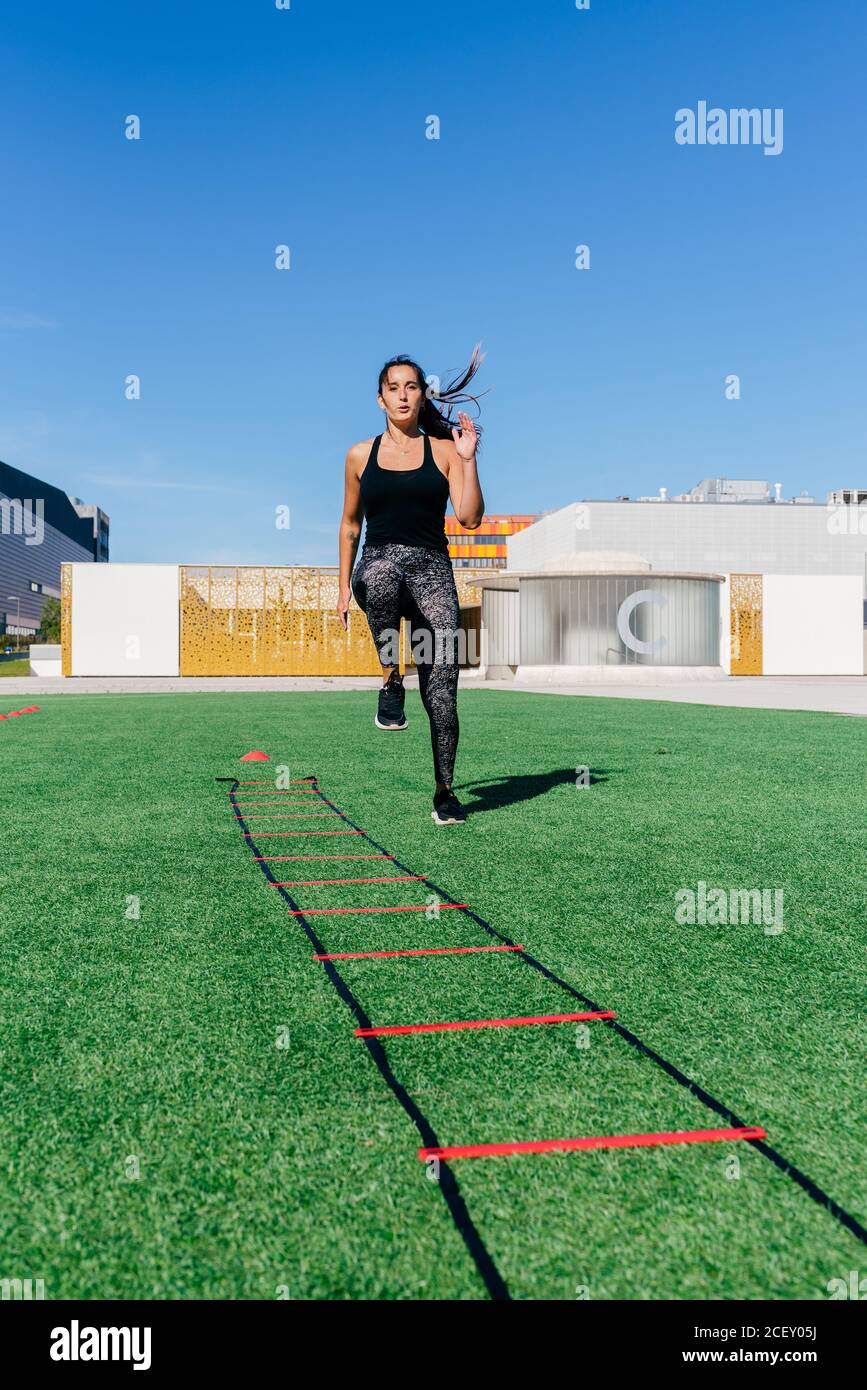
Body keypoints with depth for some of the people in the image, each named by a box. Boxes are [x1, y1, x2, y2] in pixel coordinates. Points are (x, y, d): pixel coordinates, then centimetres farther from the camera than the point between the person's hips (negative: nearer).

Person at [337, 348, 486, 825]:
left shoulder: (444, 450, 9)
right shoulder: (360, 456, 13)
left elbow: (470, 518, -1)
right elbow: (350, 526, 20)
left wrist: (468, 459, -8)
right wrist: (344, 587, 16)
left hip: (432, 568, 0)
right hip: (378, 561, 0)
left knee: (441, 686, -7)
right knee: (380, 575, -41)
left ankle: (444, 791, 5)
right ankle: (390, 679, -22)